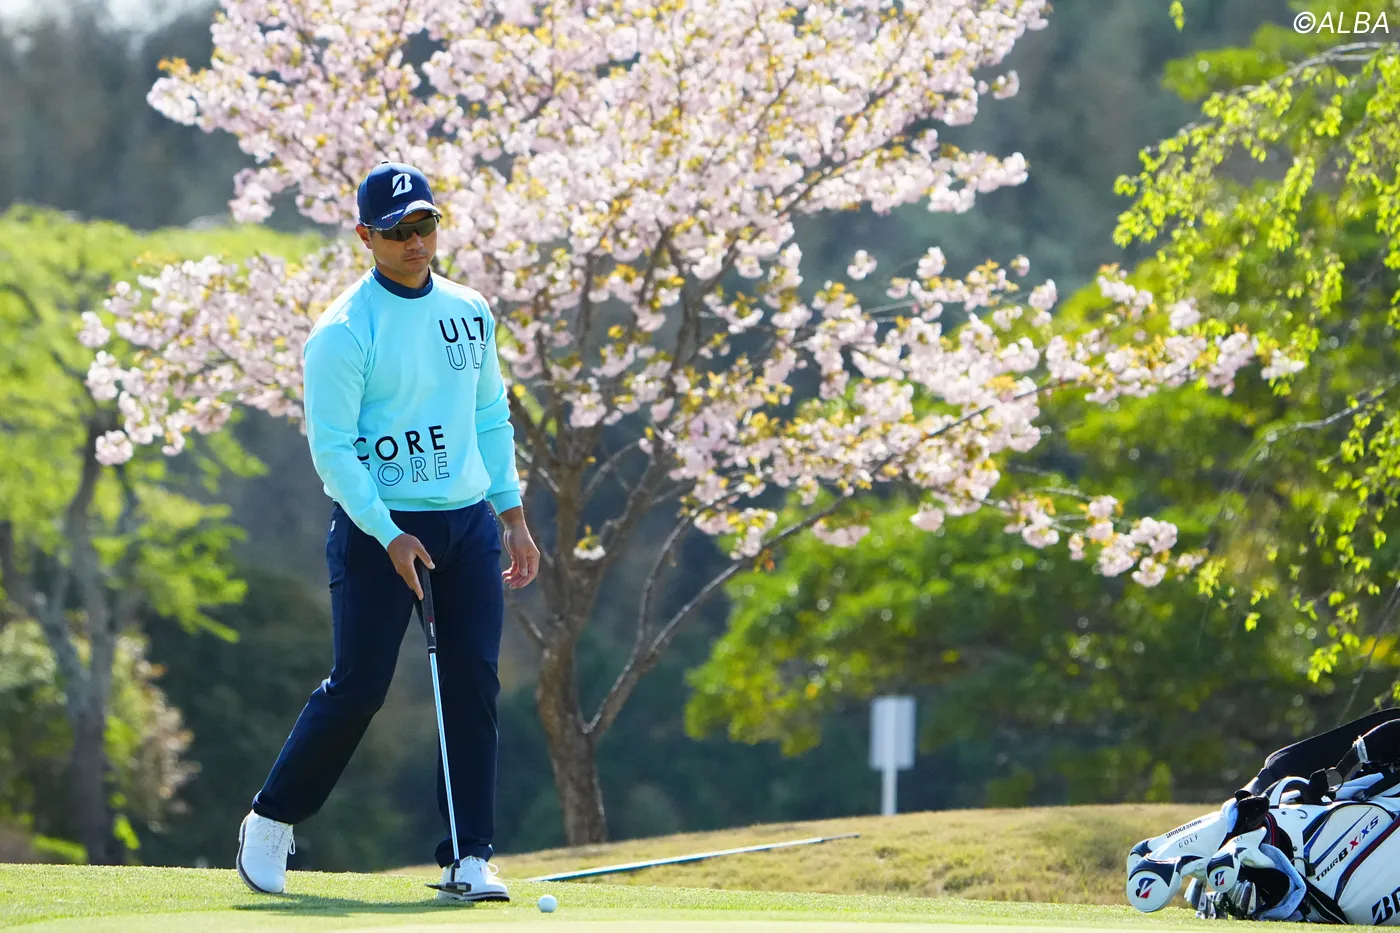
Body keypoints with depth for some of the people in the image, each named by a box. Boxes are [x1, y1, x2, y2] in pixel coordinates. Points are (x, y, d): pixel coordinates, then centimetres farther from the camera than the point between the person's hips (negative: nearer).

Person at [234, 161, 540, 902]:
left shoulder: (470, 313, 9)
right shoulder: (343, 332, -11)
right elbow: (331, 447, -14)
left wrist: (513, 514, 14)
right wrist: (389, 535, -20)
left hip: (468, 520, 5)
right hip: (377, 527, -5)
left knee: (474, 685, -2)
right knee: (357, 687, -5)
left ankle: (469, 856, 2)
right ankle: (271, 820, 14)